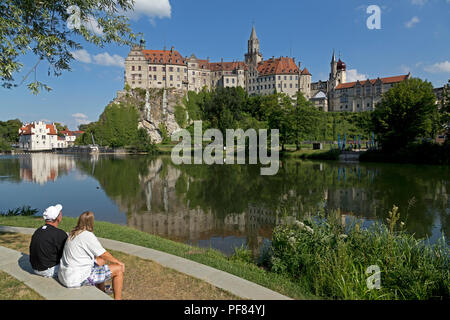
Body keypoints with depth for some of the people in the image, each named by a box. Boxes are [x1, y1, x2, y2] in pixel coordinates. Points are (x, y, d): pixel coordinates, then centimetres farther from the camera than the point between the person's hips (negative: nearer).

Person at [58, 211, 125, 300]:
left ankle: (102, 292, 46)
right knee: (118, 269, -5)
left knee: (101, 261, 30)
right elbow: (104, 254, -11)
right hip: (77, 278, -10)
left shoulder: (73, 234, 7)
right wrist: (119, 262, 3)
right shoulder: (88, 235, -19)